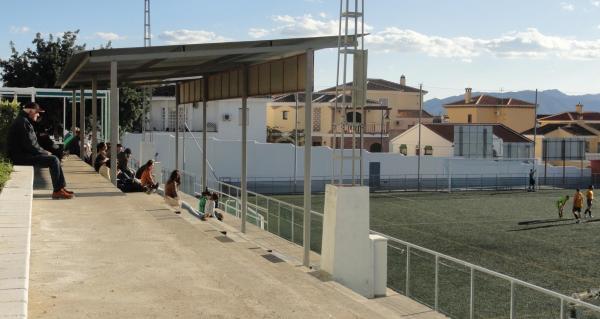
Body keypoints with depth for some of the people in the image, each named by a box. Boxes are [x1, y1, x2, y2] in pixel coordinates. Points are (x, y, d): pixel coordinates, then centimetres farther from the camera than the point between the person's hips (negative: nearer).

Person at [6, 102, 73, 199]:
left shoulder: (22, 121, 18)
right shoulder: (23, 123, -17)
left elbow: (32, 143, 21)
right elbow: (30, 145, -22)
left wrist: (44, 151, 9)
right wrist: (45, 152, -9)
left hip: (24, 154, 11)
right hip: (21, 157, -11)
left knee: (54, 159, 12)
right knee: (53, 160, -16)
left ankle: (61, 187, 10)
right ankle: (57, 191, -12)